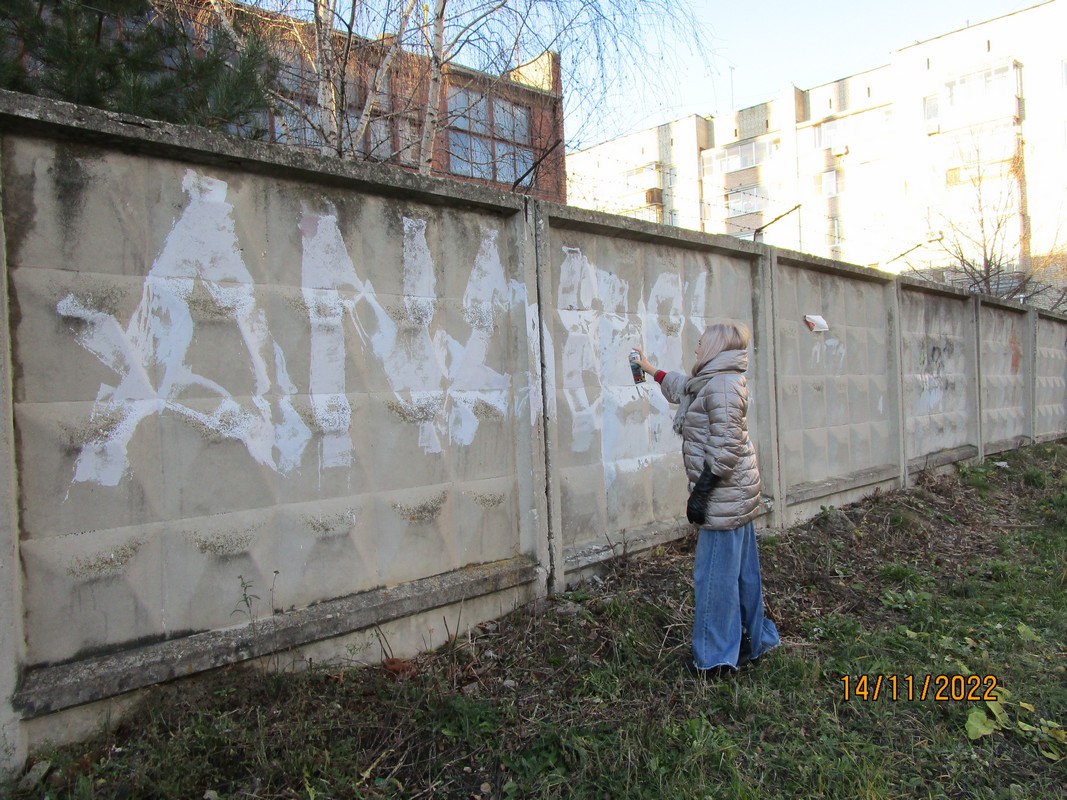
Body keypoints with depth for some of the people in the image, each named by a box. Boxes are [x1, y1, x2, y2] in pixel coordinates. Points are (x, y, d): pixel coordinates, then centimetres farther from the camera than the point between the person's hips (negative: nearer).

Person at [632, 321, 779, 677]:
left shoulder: (722, 384, -17)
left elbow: (725, 447, -23)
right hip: (737, 491, 11)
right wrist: (650, 368, 46)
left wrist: (701, 492, -21)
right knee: (741, 571, 18)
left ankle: (715, 658, 10)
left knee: (714, 574, -2)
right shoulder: (711, 382, 15)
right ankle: (752, 641, 31)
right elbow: (680, 386, 37)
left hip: (725, 492, -11)